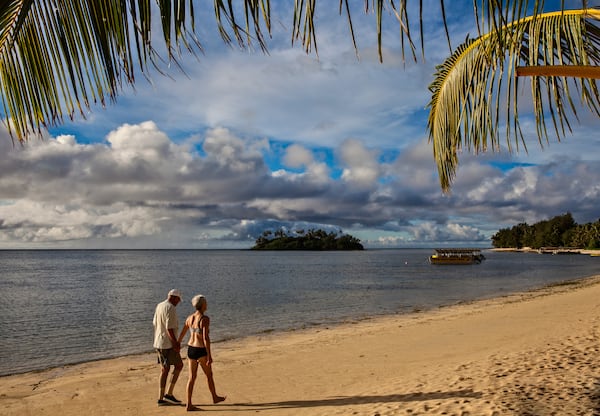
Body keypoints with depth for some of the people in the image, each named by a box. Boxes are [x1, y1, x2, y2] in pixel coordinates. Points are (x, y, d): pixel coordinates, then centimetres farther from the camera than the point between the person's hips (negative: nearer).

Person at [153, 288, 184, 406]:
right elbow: (169, 328, -24)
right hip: (168, 343, -9)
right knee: (179, 365, 5)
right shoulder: (171, 309, -18)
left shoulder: (159, 306, 11)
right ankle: (169, 394, 5)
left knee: (164, 369, 12)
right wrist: (175, 343, -21)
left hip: (159, 343, 9)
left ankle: (161, 398, 12)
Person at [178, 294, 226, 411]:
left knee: (192, 377, 11)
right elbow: (206, 338, -24)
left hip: (191, 349, 6)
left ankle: (189, 404, 10)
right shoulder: (205, 319, -19)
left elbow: (182, 334, 13)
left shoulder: (190, 318, 3)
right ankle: (215, 397, 34)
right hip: (201, 351, -6)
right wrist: (209, 356, -21)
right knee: (209, 375, 15)